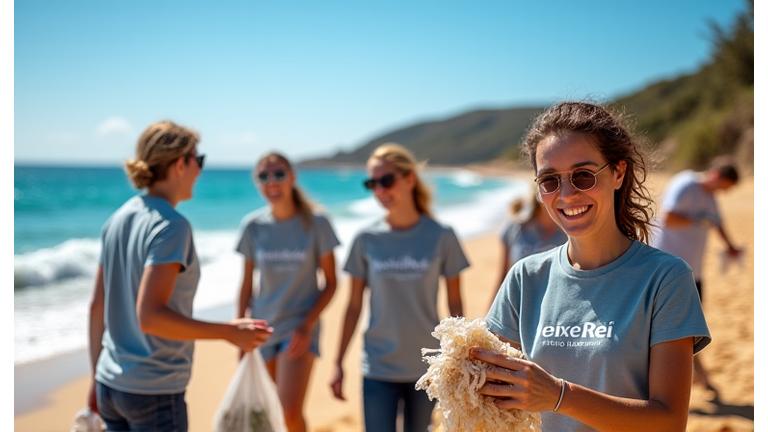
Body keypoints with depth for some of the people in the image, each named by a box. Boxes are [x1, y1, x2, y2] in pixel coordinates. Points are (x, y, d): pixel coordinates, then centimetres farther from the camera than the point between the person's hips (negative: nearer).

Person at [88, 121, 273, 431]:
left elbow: (97, 306, 11)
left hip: (110, 384, 8)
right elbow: (149, 316, -25)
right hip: (154, 392, -8)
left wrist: (97, 376, 19)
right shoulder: (171, 226, -17)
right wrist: (229, 332, -20)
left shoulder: (118, 219, 7)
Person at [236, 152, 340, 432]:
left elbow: (331, 283, -3)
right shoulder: (252, 226, -1)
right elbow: (246, 285, 6)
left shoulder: (316, 224, -7)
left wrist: (307, 325, -13)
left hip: (300, 328, -3)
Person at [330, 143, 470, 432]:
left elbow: (455, 302, 1)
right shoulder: (366, 240, -2)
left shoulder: (441, 237, -5)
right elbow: (354, 306, 3)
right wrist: (339, 363, 3)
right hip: (378, 368, 0)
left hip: (426, 367, 0)